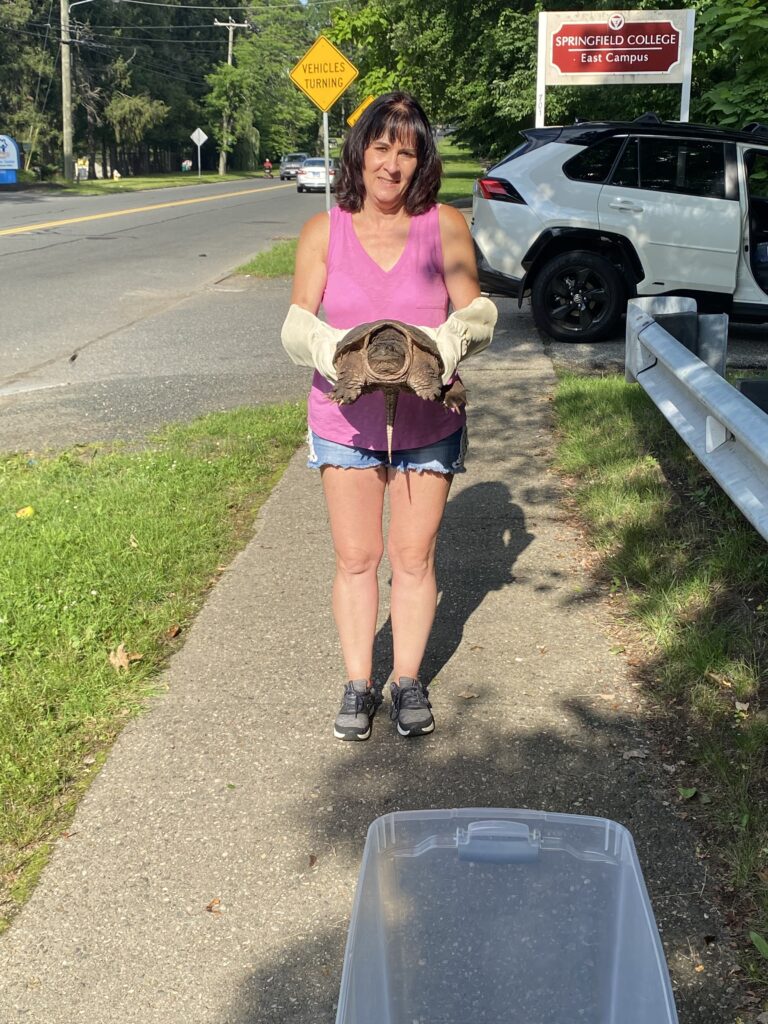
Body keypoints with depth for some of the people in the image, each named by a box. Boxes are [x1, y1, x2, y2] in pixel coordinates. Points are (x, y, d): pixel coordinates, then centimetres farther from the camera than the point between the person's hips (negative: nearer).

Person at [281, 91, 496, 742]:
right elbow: (296, 325, -5)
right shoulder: (324, 232, -2)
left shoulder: (445, 226, -4)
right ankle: (359, 685, 23)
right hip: (346, 420, 1)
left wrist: (453, 336, -25)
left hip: (427, 423, 0)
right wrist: (331, 347, -26)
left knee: (413, 558, 9)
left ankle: (409, 682, 27)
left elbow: (479, 310, -3)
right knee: (355, 558, 8)